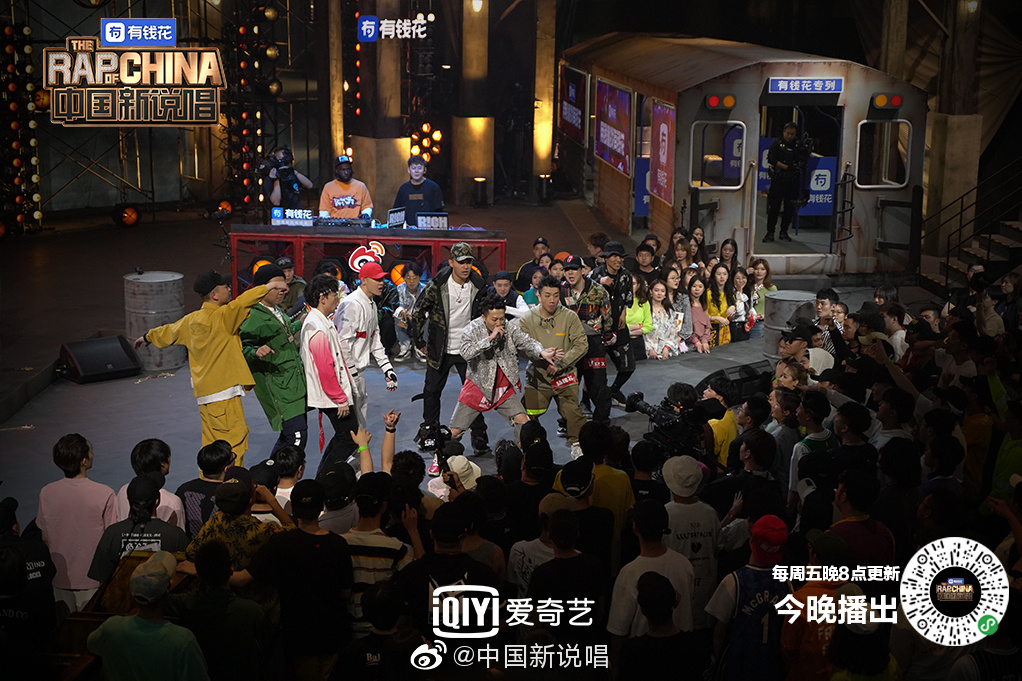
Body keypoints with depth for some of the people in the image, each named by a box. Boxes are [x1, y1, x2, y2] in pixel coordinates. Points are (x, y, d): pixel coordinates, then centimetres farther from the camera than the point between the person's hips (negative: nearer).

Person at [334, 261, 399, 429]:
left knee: (362, 405, 17)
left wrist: (387, 369, 14)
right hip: (347, 370, -10)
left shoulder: (372, 305, 13)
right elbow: (342, 343, -22)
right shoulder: (352, 304, -19)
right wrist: (351, 374, -22)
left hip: (359, 368, 10)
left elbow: (375, 340, 20)